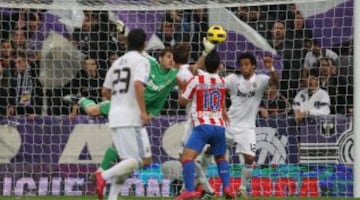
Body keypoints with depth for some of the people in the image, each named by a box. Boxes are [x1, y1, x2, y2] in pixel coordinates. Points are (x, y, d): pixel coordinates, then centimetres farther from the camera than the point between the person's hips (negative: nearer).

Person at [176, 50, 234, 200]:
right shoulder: (222, 82, 11)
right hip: (219, 126, 5)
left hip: (202, 126, -5)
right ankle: (227, 186, 6)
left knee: (187, 157, -12)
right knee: (221, 158, 24)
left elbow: (182, 101, 6)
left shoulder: (196, 80, -3)